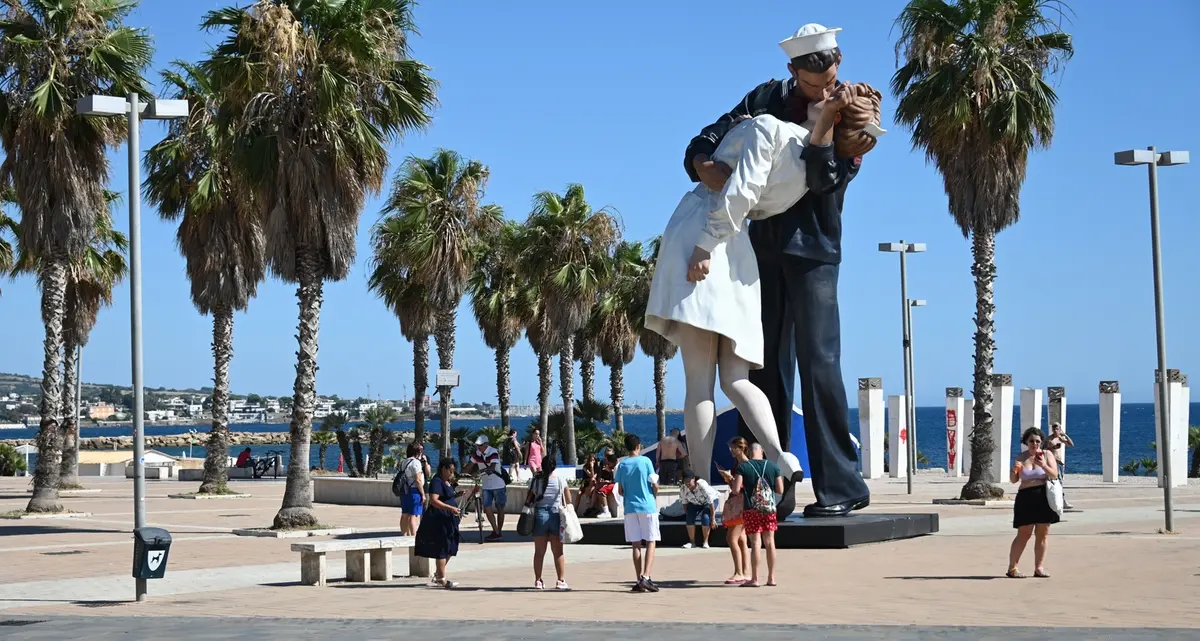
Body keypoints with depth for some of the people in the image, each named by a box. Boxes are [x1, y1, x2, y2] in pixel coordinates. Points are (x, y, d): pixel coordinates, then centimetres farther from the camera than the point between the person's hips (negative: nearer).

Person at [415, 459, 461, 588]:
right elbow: (434, 501, -26)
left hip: (448, 521, 10)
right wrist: (451, 508, -30)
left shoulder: (447, 483, 15)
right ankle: (442, 579, 2)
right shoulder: (437, 482, -15)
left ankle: (437, 575, 26)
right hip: (439, 520, -10)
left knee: (449, 551, 15)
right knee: (442, 550, -4)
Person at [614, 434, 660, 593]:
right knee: (650, 543, 0)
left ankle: (639, 580, 4)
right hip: (648, 507, -3)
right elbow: (654, 485, -5)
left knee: (636, 545, 6)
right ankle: (646, 577, -15)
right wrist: (655, 494, 16)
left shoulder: (622, 465, 4)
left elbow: (620, 491, 6)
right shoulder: (645, 461, -4)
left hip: (630, 508, 3)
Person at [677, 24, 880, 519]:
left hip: (813, 251, -4)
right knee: (765, 368, 3)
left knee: (818, 363, -12)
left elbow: (822, 179, -17)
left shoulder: (855, 121, -3)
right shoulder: (770, 98, 4)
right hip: (762, 248, 4)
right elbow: (702, 146, 1)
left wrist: (824, 121, -26)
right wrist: (708, 168, -21)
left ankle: (841, 487, -10)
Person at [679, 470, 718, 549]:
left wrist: (713, 518, -30)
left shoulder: (702, 485, -37)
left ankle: (705, 542, -15)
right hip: (695, 503, 4)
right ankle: (692, 542, -9)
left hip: (708, 502, -4)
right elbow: (684, 503, -6)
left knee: (705, 517, -28)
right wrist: (687, 514, -13)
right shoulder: (683, 489, -23)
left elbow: (711, 502, -32)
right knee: (689, 517, -20)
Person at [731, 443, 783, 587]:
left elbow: (736, 489, -13)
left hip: (751, 510, -3)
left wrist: (731, 484, 9)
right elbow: (780, 490, 2)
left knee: (755, 543, -2)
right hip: (769, 508, 3)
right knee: (770, 543, 10)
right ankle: (771, 578, 14)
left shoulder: (742, 467, -7)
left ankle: (754, 579, -1)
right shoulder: (773, 467, 1)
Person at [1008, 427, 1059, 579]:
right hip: (1026, 498, 0)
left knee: (1043, 534, 1)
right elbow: (1013, 480, 6)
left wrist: (1044, 466, -22)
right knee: (1023, 534, -2)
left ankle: (1039, 568, 7)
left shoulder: (1046, 455, 3)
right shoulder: (1021, 457, 6)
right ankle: (1012, 568, 2)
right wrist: (1014, 470, -15)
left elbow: (1055, 475, -5)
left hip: (1044, 498, 0)